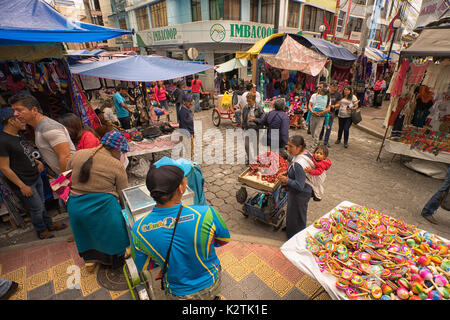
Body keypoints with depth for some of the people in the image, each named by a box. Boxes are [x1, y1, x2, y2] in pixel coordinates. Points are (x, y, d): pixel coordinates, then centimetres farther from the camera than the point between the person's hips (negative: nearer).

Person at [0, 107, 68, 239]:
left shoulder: (18, 136, 7)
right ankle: (41, 231, 27)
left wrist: (37, 162, 1)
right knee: (37, 208, 6)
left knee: (41, 203, 20)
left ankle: (49, 224, 37)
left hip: (36, 177, 8)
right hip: (25, 183, -8)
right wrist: (22, 186, -18)